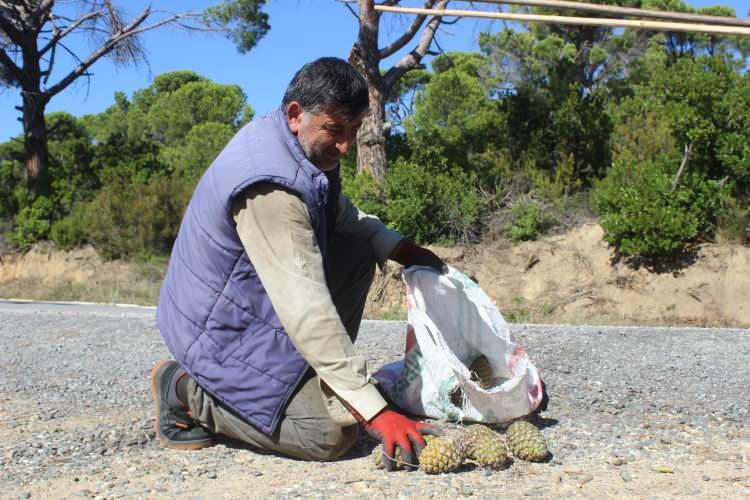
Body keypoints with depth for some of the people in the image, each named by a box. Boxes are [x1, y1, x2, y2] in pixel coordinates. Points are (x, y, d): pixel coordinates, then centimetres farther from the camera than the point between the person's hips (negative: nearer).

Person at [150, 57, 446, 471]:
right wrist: (374, 411, -34)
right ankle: (189, 391, -2)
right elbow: (306, 308, -35)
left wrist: (401, 248, 3)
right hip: (220, 329, -10)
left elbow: (340, 212, 19)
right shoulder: (271, 184, -31)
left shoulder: (304, 142, 0)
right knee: (334, 433, -18)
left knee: (358, 251, 6)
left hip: (257, 302, 10)